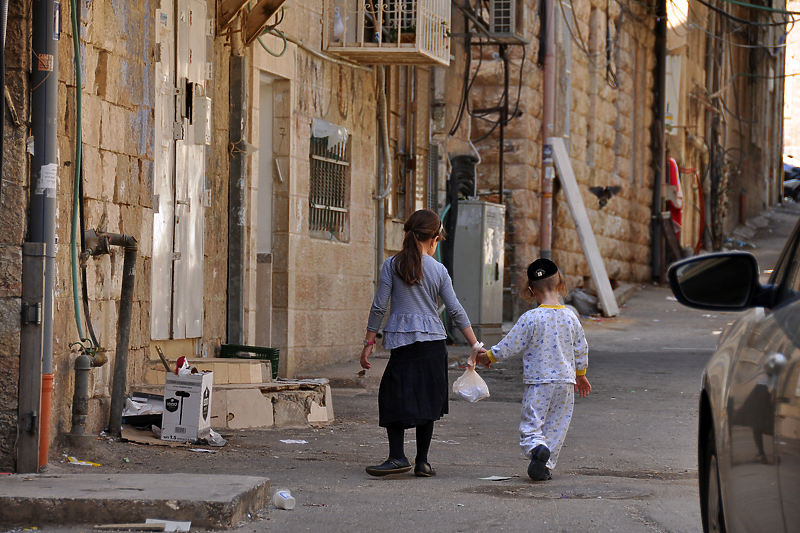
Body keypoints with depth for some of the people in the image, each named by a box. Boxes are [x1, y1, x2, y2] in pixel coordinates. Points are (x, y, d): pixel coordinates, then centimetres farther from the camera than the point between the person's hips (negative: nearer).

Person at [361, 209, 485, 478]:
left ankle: (398, 457, -13)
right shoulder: (439, 270, 4)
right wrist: (476, 345, 10)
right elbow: (456, 311, 4)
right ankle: (422, 462, 9)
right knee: (427, 401, 8)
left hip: (403, 342, -2)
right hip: (434, 342, 2)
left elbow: (379, 307, -2)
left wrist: (368, 343, 5)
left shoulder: (392, 265, 0)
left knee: (394, 398, 1)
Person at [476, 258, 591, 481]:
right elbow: (581, 350, 11)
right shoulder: (570, 318, 0)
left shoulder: (530, 318, -14)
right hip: (565, 380, 4)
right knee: (556, 426, 12)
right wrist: (580, 375, 28)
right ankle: (546, 466, 10)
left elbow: (510, 345, -8)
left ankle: (536, 448, -31)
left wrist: (488, 356, 9)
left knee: (531, 424, -2)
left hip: (538, 381, -4)